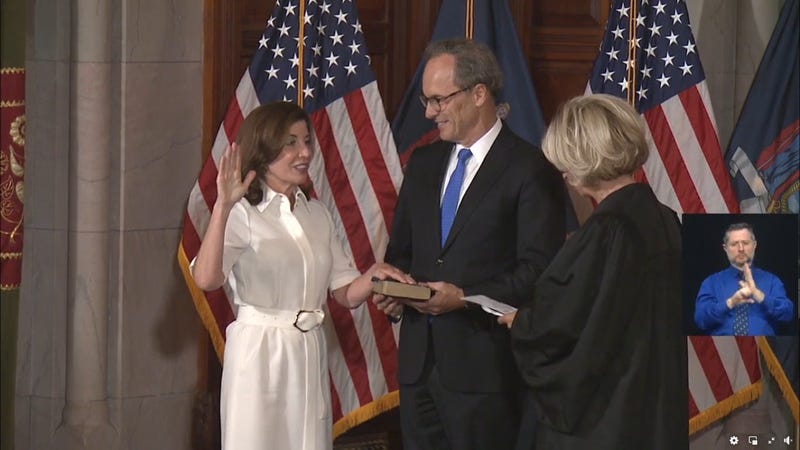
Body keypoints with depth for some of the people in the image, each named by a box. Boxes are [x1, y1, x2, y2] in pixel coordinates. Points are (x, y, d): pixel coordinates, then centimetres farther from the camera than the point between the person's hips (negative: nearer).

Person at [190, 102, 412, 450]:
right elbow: (206, 278, -27)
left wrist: (374, 276, -10)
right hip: (260, 353, -6)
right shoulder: (242, 214, -10)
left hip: (310, 353, 6)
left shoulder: (317, 215, 11)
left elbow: (347, 294, 11)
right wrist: (223, 208, -37)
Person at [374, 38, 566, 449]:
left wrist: (465, 298, -20)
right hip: (419, 358, 7)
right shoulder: (423, 163, 15)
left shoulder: (530, 170, -7)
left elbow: (538, 270, -11)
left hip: (484, 365, -7)